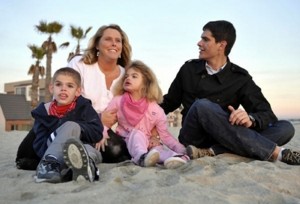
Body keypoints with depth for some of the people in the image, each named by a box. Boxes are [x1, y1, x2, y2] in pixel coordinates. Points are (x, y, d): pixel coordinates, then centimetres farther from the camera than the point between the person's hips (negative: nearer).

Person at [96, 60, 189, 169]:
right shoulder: (118, 101, -4)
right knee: (136, 133, -30)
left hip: (147, 144, 2)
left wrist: (181, 149, -14)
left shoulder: (155, 110, -4)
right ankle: (141, 157, -56)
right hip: (126, 143, -1)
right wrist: (102, 135, -23)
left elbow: (165, 135, -2)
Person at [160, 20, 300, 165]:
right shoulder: (188, 69, 6)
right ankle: (275, 152, -31)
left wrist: (251, 119, -29)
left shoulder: (240, 78, 2)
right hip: (194, 139, -1)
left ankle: (213, 152, -35)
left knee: (286, 128, -17)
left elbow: (267, 114, -6)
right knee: (202, 106, -34)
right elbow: (169, 103, 16)